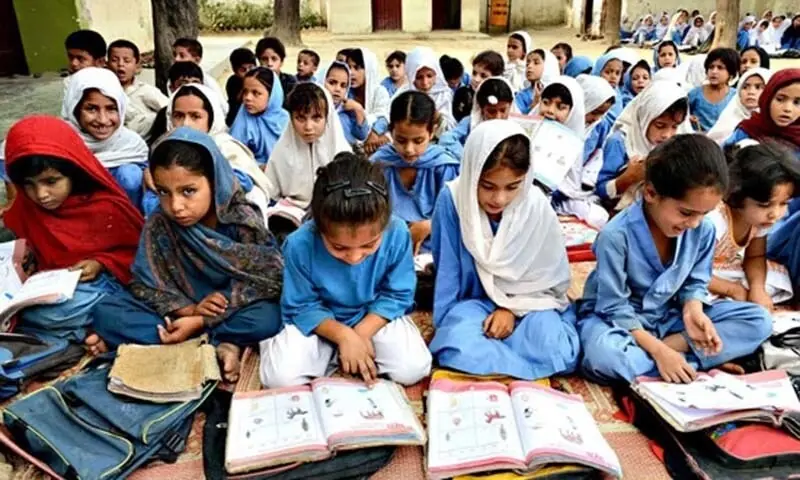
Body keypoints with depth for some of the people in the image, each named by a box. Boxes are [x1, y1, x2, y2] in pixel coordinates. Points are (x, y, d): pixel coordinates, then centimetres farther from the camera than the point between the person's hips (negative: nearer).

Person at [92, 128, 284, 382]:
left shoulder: (243, 221, -21)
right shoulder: (158, 225, -13)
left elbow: (266, 283, -21)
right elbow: (144, 285, -7)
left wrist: (201, 321, -25)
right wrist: (188, 309, -25)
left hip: (233, 312, -3)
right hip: (180, 310, 4)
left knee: (268, 318, -34)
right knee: (105, 311, -16)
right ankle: (219, 345, -23)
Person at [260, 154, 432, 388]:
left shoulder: (397, 234, -26)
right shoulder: (300, 244, -28)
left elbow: (397, 295, -12)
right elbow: (302, 307, -15)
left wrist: (361, 333, -22)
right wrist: (344, 335, -27)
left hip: (376, 316, 1)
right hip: (320, 320, 0)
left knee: (413, 369, -18)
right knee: (279, 377, -20)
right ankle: (331, 354, 6)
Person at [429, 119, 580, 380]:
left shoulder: (537, 205, -14)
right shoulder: (452, 200, -19)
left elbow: (551, 279, -3)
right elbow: (446, 272, -8)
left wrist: (513, 307, -14)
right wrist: (448, 322, -8)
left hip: (528, 302, 1)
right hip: (474, 303, -1)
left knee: (554, 349, -29)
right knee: (456, 347, -32)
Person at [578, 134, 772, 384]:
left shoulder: (704, 229, -11)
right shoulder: (617, 235, -27)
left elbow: (695, 283, 4)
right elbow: (614, 308, -22)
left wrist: (693, 311, -19)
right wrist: (658, 351, -27)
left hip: (670, 315, 6)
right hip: (617, 317, -5)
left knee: (759, 320, -5)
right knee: (603, 355, -40)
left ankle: (674, 344, -19)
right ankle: (697, 361, -23)